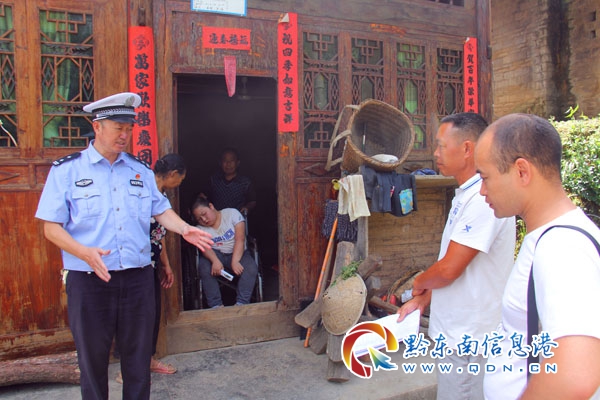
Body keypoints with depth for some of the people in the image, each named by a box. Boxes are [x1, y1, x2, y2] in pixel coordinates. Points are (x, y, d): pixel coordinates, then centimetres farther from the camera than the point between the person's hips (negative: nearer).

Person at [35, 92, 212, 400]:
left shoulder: (141, 171, 10)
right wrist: (85, 252, -22)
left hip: (137, 278, 3)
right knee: (93, 359, 12)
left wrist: (184, 229, -9)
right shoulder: (66, 170, -2)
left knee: (139, 357, 13)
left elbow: (162, 211, 12)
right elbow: (51, 227, -6)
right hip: (89, 280, -3)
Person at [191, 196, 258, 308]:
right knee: (204, 268, -31)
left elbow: (240, 239, -13)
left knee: (251, 268, -31)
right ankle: (216, 305, -24)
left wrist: (235, 261, -27)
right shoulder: (200, 229, 4)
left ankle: (241, 303, -28)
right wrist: (215, 260, -38)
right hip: (215, 254, 1)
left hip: (237, 253, -1)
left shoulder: (232, 213, -3)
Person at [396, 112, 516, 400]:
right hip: (455, 332, 10)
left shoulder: (484, 198, -24)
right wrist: (422, 300, 10)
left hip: (467, 338, -9)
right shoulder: (466, 194, 10)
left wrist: (419, 284, -5)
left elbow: (449, 270, -25)